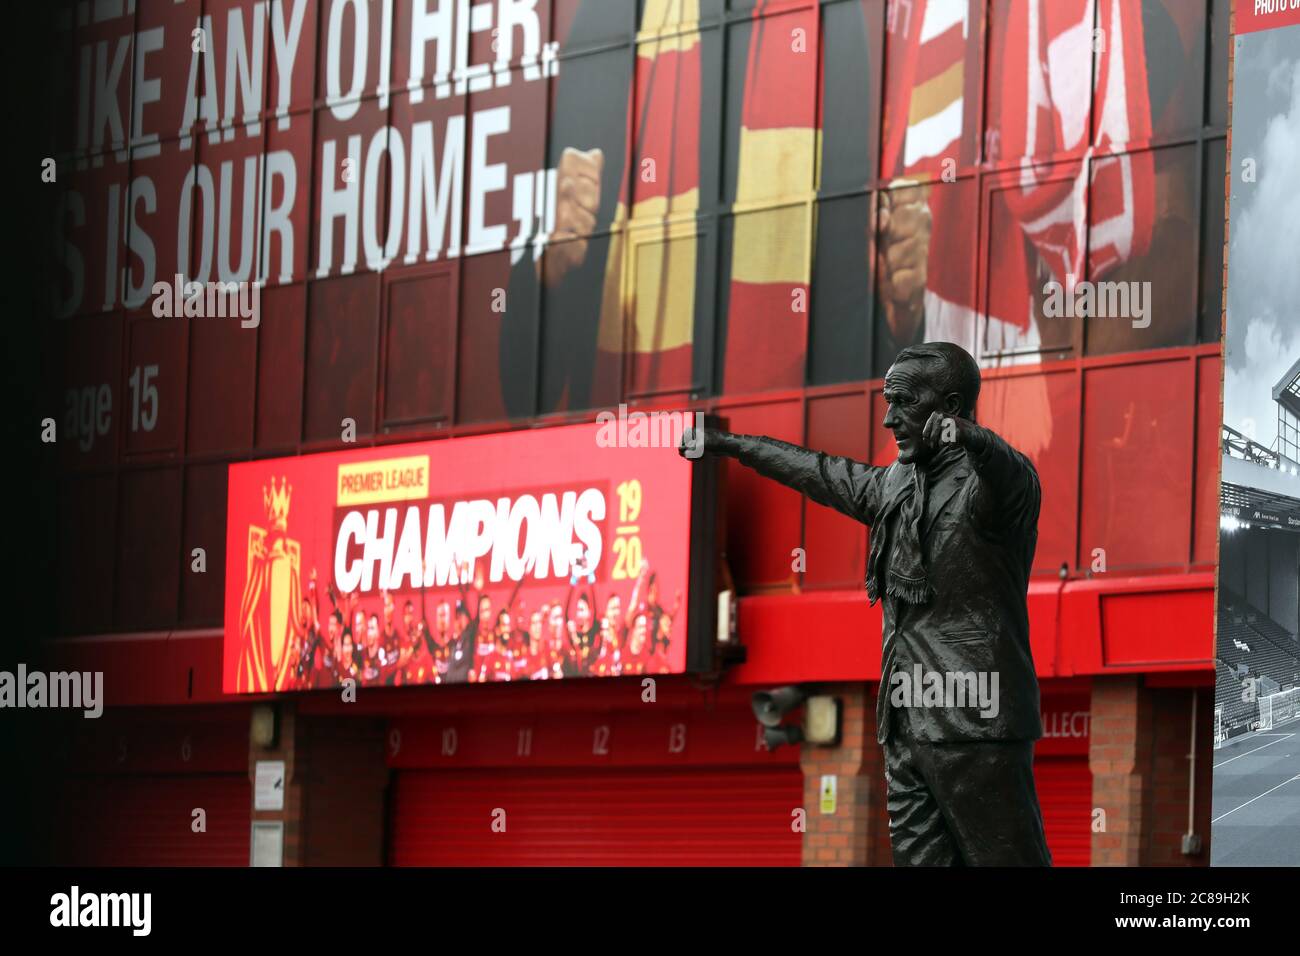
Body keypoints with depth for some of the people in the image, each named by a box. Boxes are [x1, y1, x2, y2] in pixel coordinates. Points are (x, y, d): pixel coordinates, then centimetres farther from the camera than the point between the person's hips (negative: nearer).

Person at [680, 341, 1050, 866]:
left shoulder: (993, 481, -8)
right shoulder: (898, 486, 18)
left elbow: (1006, 473, -32)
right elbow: (824, 475, 34)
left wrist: (970, 438, -55)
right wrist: (734, 445, 45)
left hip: (975, 728, -8)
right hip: (908, 725, 8)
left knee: (1004, 858, -13)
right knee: (918, 856, 3)